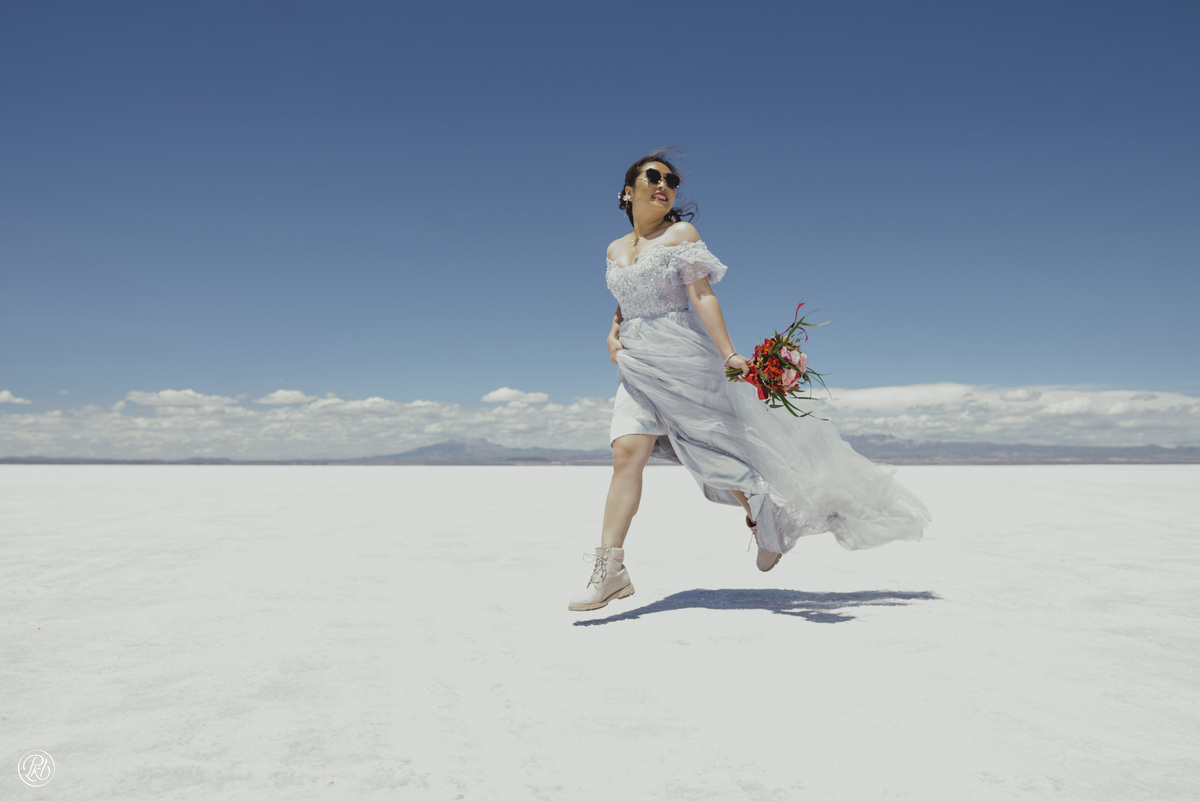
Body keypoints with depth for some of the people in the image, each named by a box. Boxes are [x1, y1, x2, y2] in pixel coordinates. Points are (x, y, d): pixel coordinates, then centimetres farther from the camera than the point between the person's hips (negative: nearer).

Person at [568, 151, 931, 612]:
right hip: (636, 366, 4)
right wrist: (612, 333, 7)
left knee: (716, 451, 2)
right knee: (626, 455, -9)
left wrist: (729, 355, -19)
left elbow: (702, 296, -9)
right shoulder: (615, 250, 15)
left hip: (681, 358, -4)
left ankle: (763, 517, 32)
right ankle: (609, 570, -8)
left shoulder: (681, 233, 0)